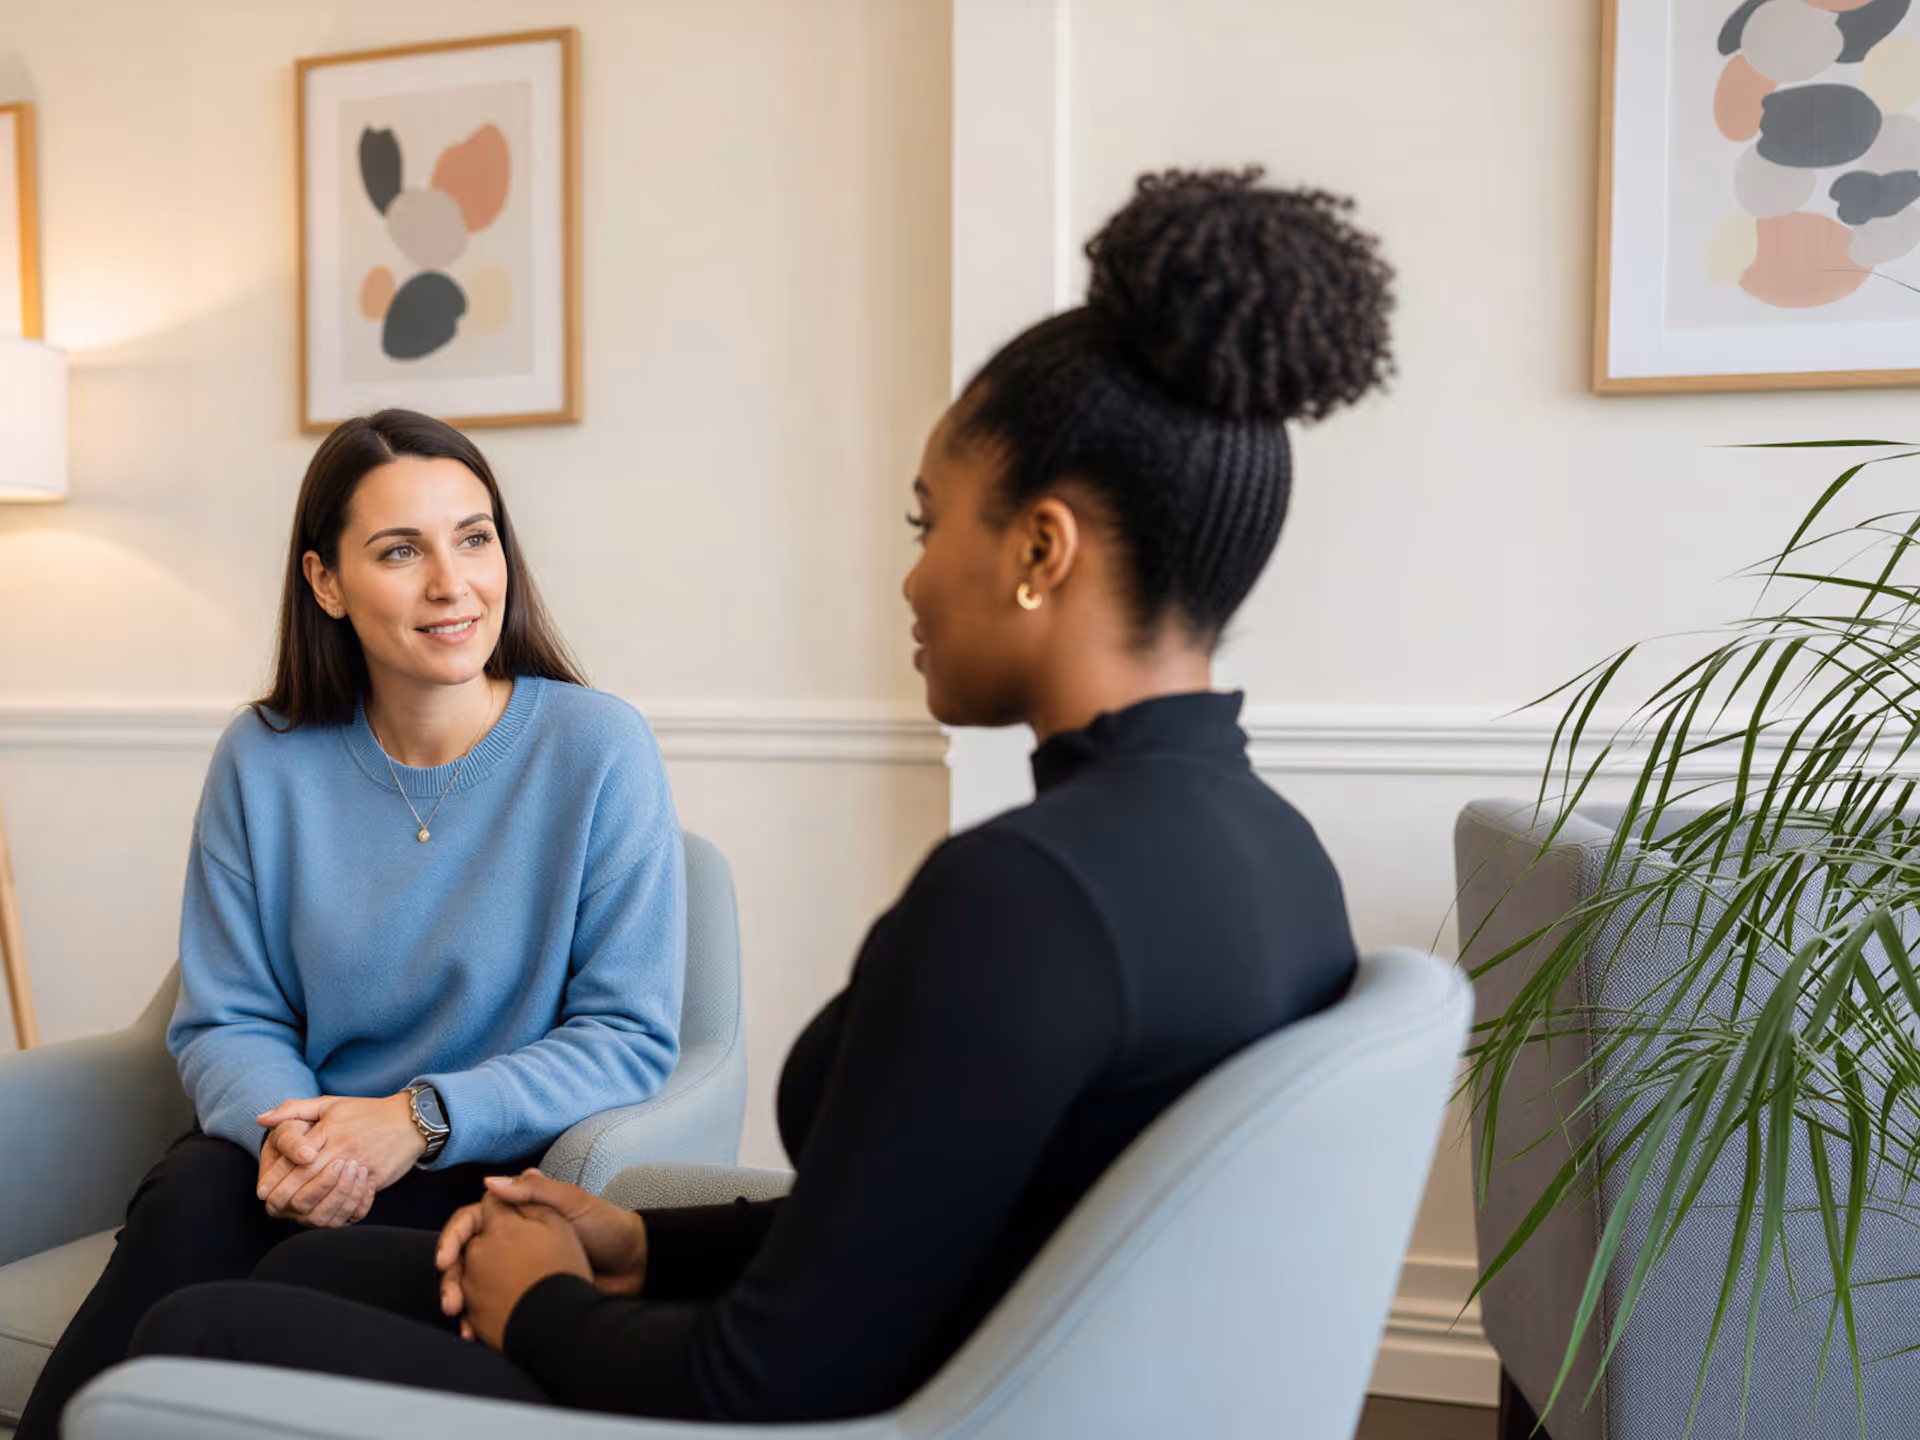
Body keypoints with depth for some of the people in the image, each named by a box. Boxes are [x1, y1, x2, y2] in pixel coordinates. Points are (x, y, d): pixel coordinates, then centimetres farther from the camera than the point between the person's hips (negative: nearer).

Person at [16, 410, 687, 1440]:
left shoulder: (598, 748, -8)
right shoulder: (260, 763, 3)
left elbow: (632, 1037, -9)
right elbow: (223, 1021, 6)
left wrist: (421, 1115, -21)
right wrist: (283, 1128, -17)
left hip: (492, 1171, -3)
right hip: (313, 1159, 3)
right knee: (193, 1193, -29)